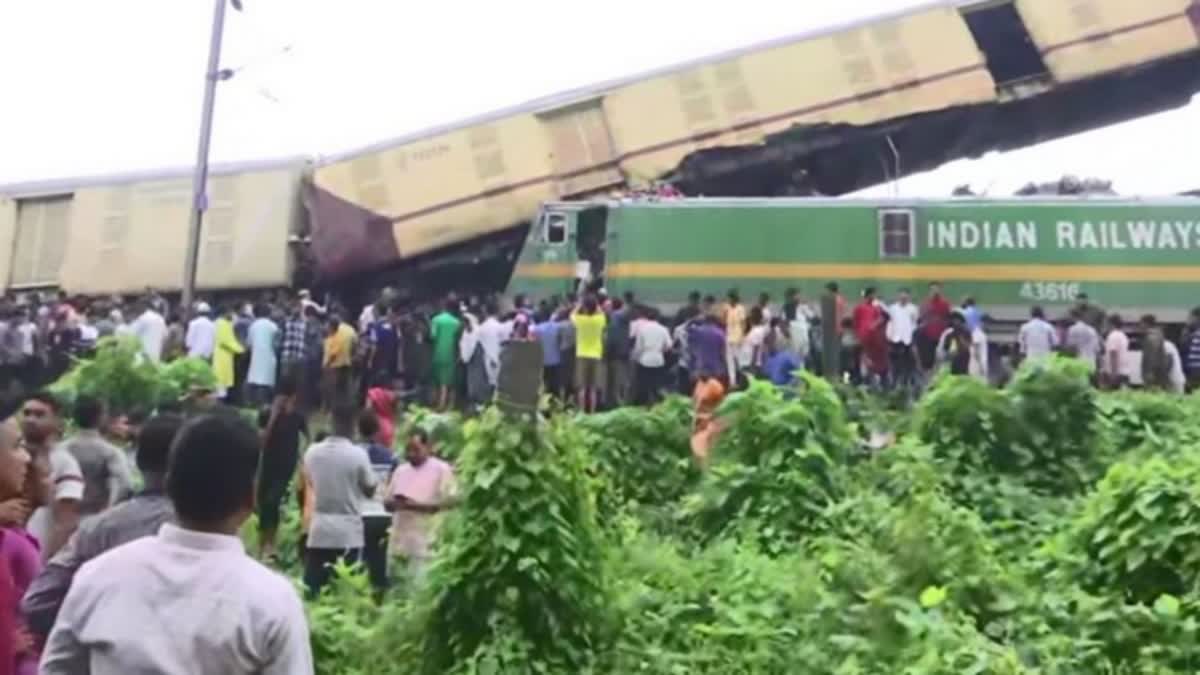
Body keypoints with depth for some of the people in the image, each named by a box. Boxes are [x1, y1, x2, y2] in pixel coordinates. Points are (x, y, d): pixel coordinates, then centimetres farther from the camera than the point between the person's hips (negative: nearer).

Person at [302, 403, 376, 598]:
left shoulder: (312, 452, -1)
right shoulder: (358, 454, -13)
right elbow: (369, 490, -1)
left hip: (319, 530, 4)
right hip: (348, 532, -3)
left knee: (312, 589, 8)